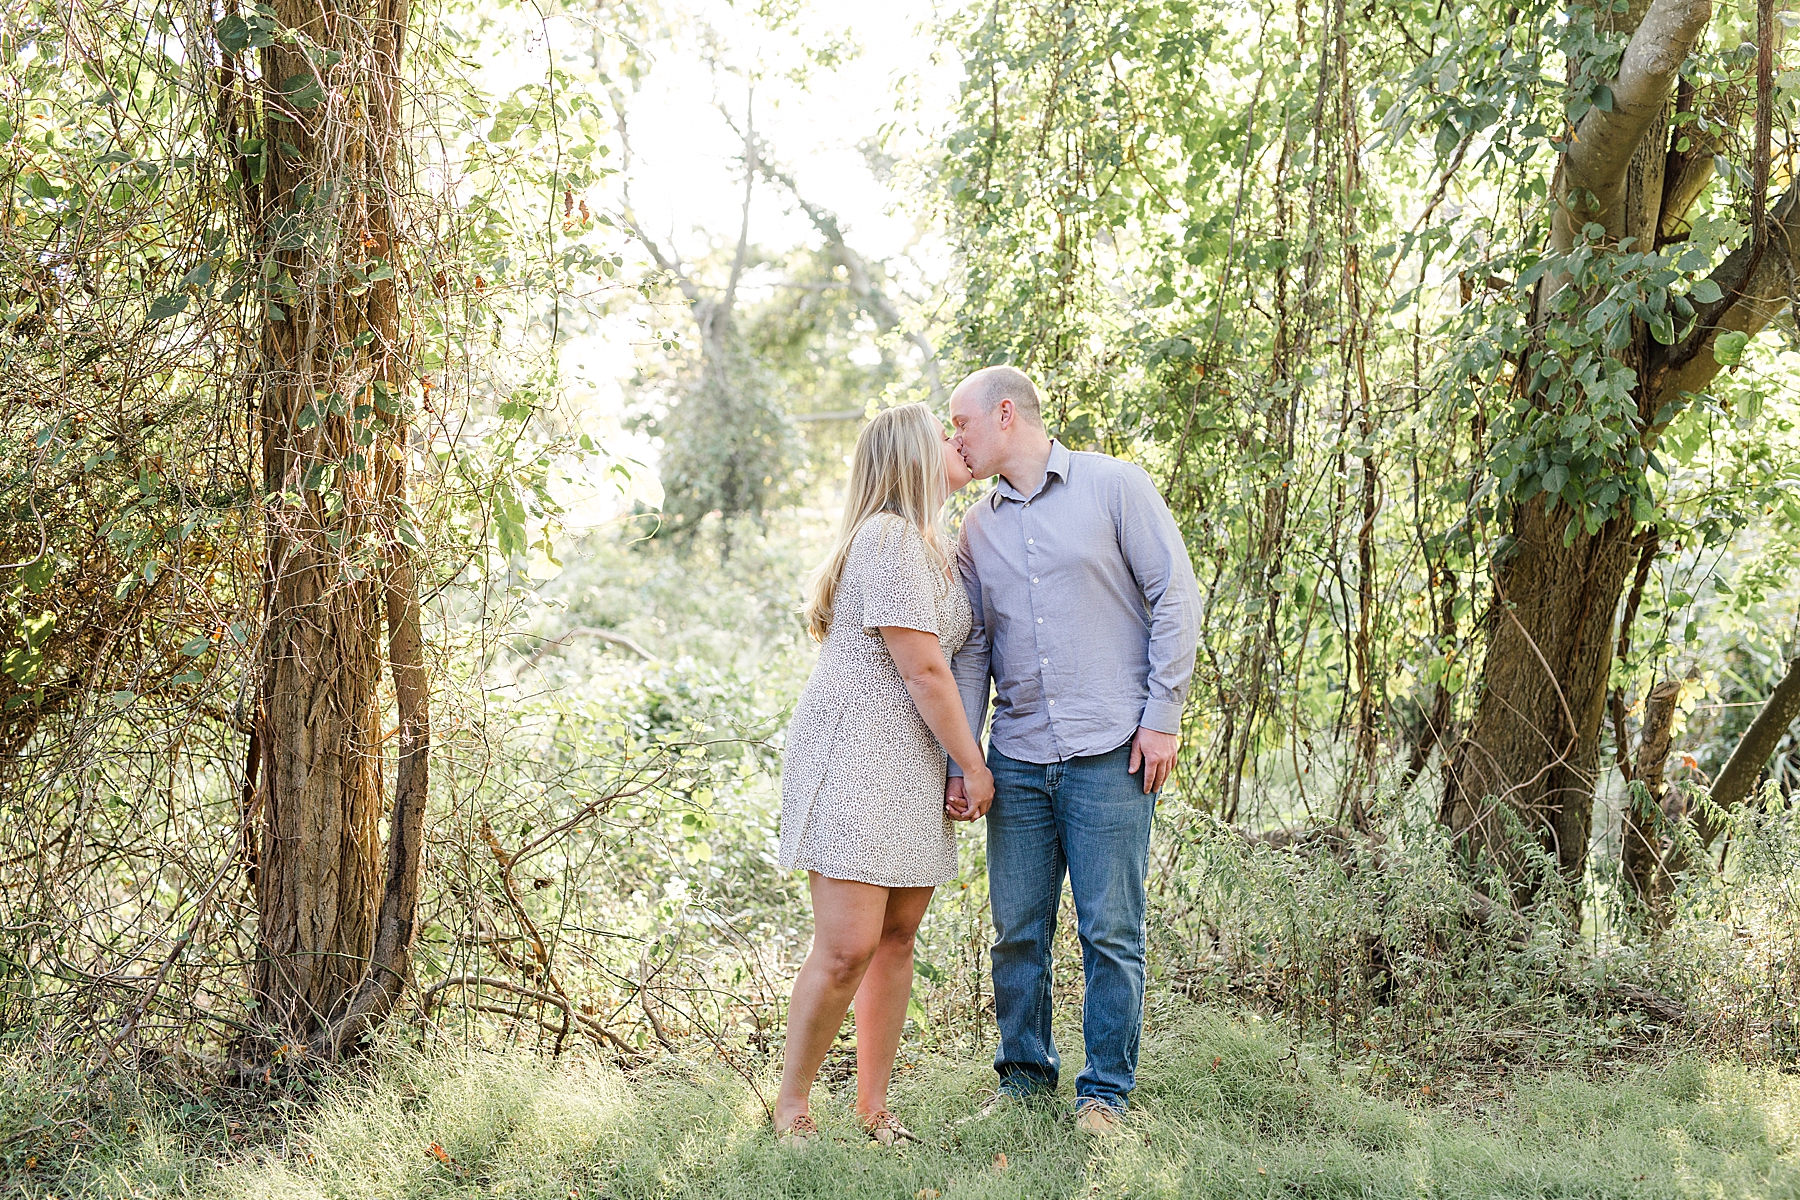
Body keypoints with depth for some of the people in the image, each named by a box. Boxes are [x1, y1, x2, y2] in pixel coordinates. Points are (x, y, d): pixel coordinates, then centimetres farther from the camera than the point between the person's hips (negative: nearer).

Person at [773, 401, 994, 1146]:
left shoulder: (936, 547, 19)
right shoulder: (889, 538, -13)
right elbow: (923, 670, -15)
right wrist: (974, 767, -7)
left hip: (913, 770, 9)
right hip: (853, 757, -9)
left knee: (897, 937, 7)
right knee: (848, 945, -12)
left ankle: (873, 1105, 16)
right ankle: (791, 1106, 4)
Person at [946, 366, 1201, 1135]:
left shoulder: (1114, 487, 0)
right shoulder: (976, 530, 14)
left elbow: (1175, 597, -2)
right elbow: (972, 651, 14)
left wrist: (1163, 715, -8)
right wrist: (959, 758, 6)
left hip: (1109, 753, -4)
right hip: (1018, 759, 5)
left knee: (1110, 931, -1)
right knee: (1017, 930, 7)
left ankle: (1105, 1091, 11)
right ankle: (1024, 1076, 23)